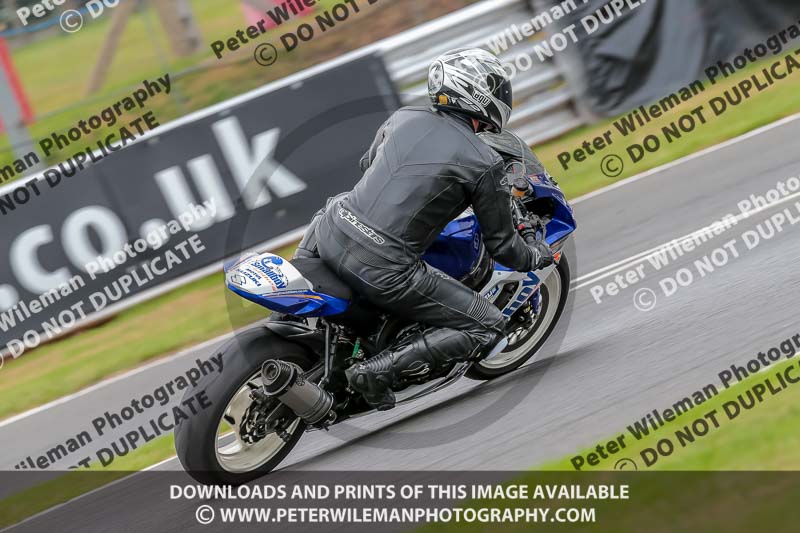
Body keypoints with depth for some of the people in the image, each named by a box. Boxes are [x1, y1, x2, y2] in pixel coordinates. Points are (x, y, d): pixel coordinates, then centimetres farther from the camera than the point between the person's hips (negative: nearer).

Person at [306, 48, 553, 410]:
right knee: (488, 327, 8)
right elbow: (502, 245, 5)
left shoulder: (403, 118, 11)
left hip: (332, 235, 6)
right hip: (383, 270, -6)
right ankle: (381, 371, -6)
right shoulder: (485, 163, -4)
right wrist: (539, 257, 26)